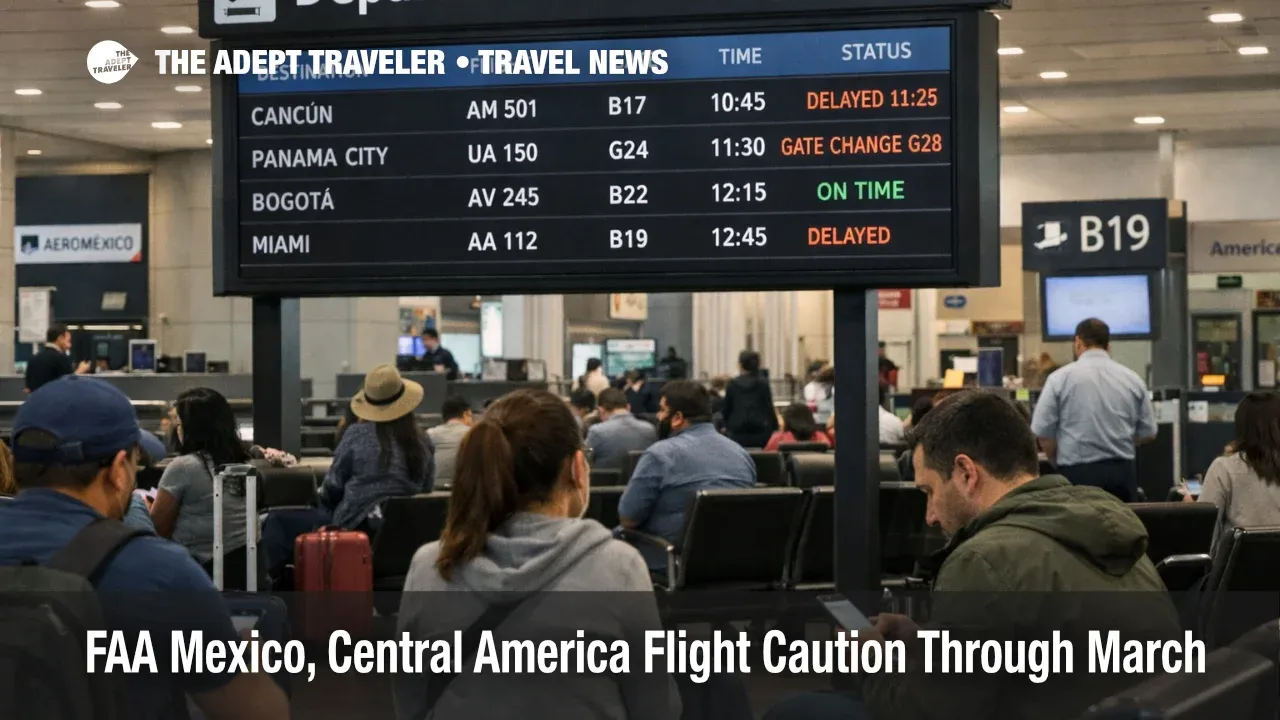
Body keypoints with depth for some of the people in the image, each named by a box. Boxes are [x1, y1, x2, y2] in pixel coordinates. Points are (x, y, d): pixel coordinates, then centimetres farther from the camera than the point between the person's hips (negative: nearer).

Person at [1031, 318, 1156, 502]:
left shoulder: (1060, 378, -2)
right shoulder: (1132, 379, 7)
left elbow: (1043, 432, -2)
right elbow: (1148, 433, 10)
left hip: (1078, 473, -3)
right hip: (1122, 472, 3)